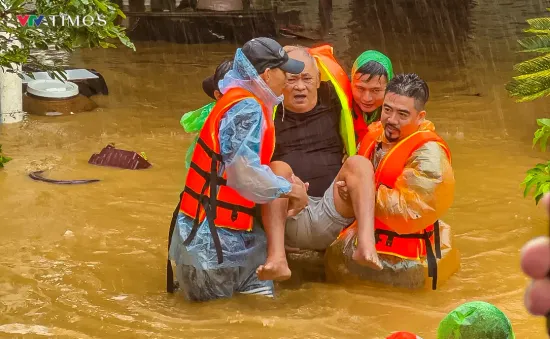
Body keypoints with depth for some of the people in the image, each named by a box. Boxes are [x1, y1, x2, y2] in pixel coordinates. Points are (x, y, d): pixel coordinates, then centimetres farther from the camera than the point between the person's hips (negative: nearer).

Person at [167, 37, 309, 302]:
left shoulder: (245, 103, 13)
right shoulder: (247, 108, -18)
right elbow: (244, 171, -27)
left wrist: (286, 183, 3)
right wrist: (289, 189, -14)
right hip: (212, 238, -10)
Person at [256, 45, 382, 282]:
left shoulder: (331, 101, 17)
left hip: (331, 214, 1)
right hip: (287, 219, -1)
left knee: (359, 163, -21)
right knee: (278, 168, -28)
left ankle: (366, 244, -45)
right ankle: (277, 258, -47)